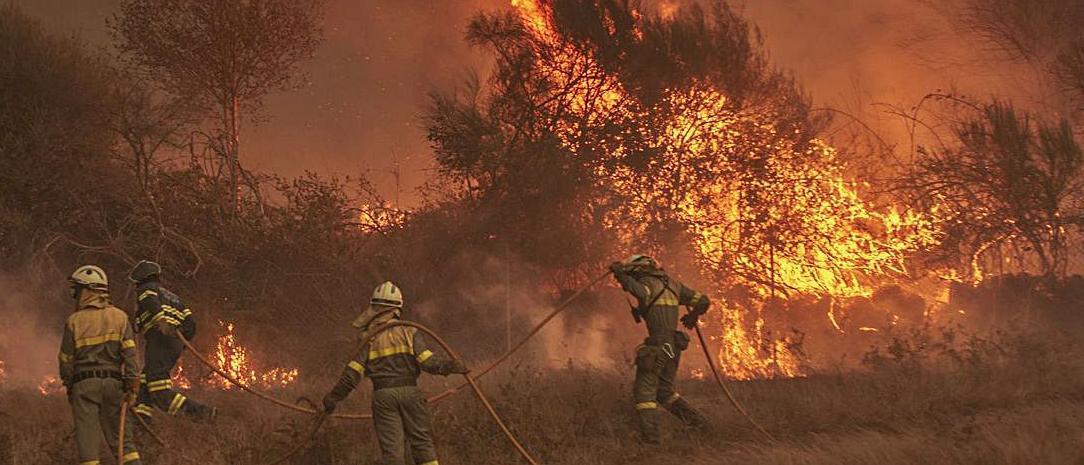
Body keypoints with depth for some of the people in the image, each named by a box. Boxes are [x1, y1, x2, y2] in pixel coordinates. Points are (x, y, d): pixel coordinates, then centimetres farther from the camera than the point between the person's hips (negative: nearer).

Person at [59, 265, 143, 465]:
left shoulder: (74, 321, -3)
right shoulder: (119, 317, 3)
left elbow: (66, 359, 2)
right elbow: (129, 353, -5)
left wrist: (69, 387, 16)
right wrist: (132, 386, -5)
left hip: (84, 383, -2)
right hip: (113, 381, 2)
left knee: (87, 438, 0)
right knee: (120, 436, 10)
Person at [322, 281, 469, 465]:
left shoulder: (371, 339, 5)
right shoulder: (409, 332, 3)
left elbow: (353, 371, 1)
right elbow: (428, 361, -9)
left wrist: (334, 397, 8)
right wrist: (450, 365, 0)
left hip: (383, 395, 0)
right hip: (409, 391, 0)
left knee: (391, 446, 3)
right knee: (421, 440, 6)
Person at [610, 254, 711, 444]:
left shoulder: (647, 283, -7)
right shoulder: (672, 284, 16)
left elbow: (641, 292, -34)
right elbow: (703, 301, 19)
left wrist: (621, 275, -22)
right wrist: (692, 317, 39)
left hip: (658, 346, -8)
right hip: (674, 346, 8)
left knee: (644, 390, -2)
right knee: (664, 391, 20)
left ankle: (649, 434, -12)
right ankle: (696, 420, 14)